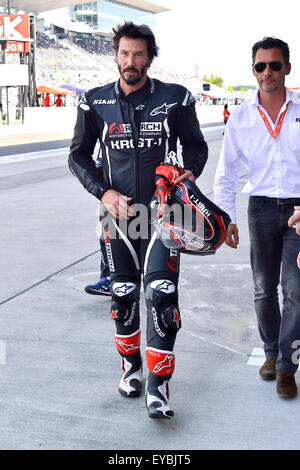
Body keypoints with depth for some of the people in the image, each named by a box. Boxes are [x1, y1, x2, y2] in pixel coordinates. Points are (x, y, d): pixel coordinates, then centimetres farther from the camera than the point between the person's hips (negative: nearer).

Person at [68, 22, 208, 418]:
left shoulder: (175, 99, -1)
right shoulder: (95, 103, 2)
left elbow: (196, 145, 10)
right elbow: (78, 155, 8)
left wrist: (189, 173, -10)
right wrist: (104, 193, -6)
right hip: (118, 211, 2)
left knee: (161, 292, -11)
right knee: (123, 293, 11)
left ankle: (158, 385, -3)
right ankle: (130, 364, 33)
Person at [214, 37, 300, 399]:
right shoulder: (241, 118, 3)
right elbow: (226, 173, 7)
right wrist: (226, 217, -1)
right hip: (261, 208, 2)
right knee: (264, 288, 11)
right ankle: (271, 352, 31)